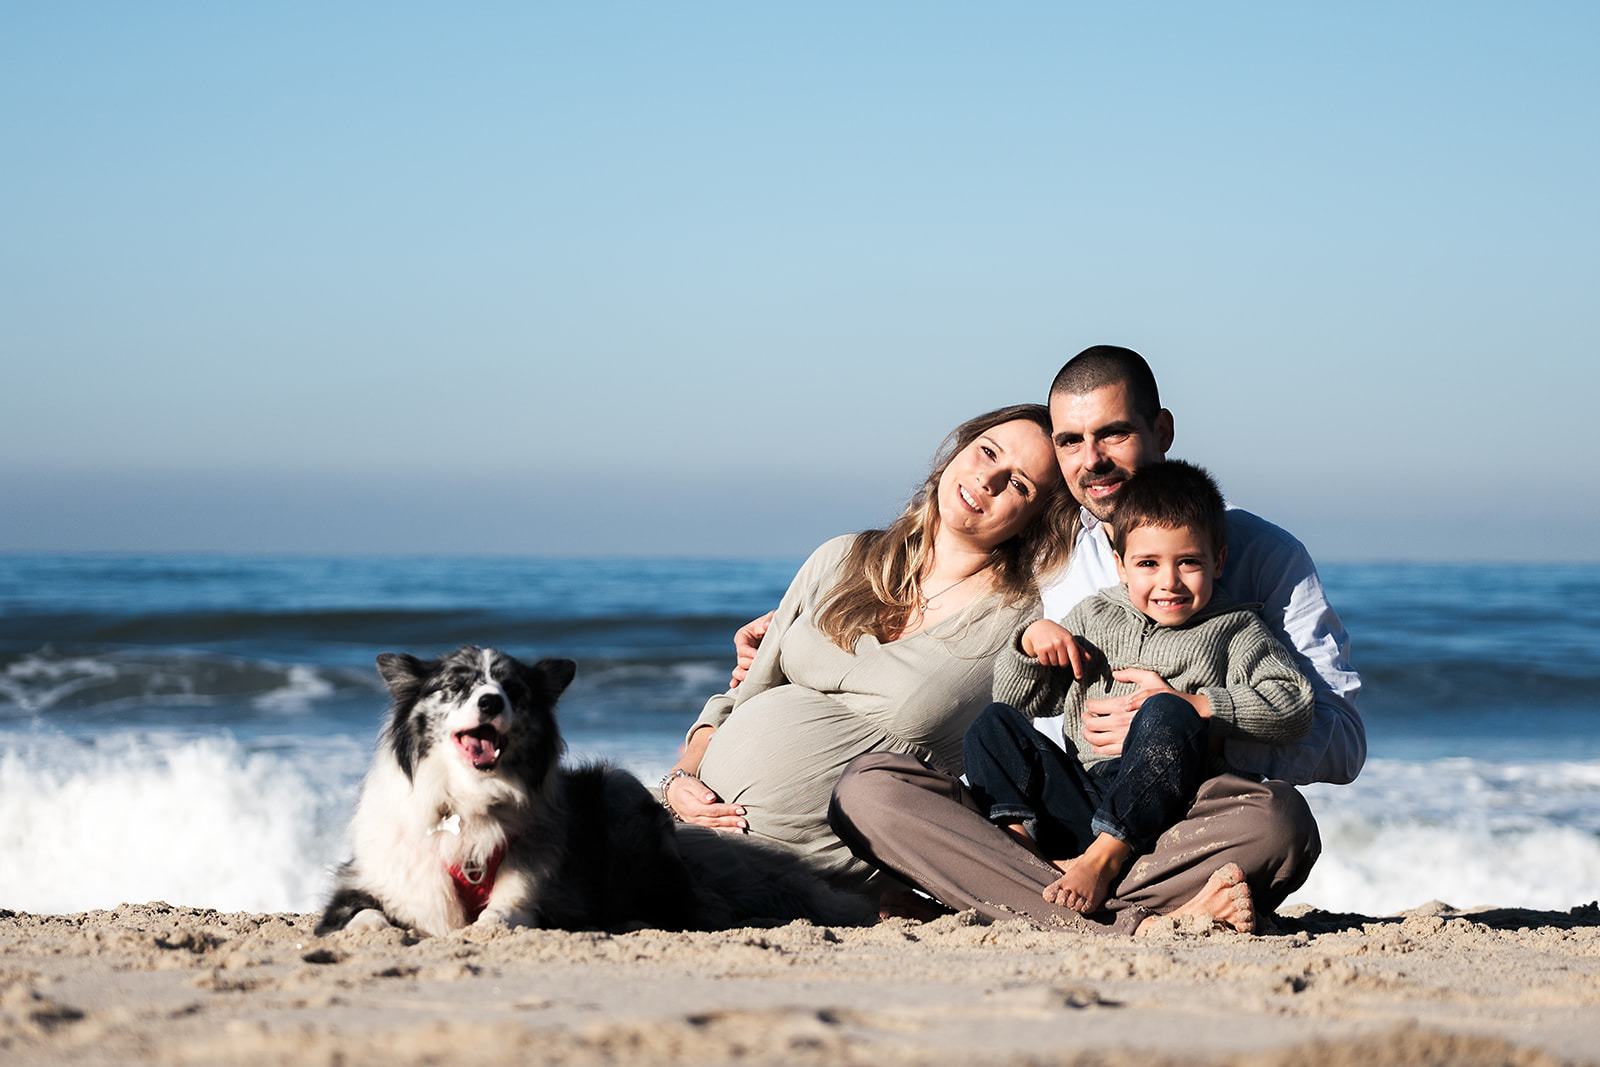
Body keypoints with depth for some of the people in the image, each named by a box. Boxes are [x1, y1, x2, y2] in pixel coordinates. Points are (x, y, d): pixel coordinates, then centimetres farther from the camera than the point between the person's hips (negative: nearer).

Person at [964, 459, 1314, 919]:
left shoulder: (1235, 630, 10)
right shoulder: (1092, 617, 20)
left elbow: (1293, 707, -6)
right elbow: (1018, 702, 24)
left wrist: (1201, 706, -14)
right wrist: (1030, 639, 5)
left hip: (1162, 812, -4)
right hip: (1078, 805, 4)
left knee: (1166, 715, -32)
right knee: (994, 723, -7)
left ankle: (1103, 859, -38)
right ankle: (1018, 833, -29)